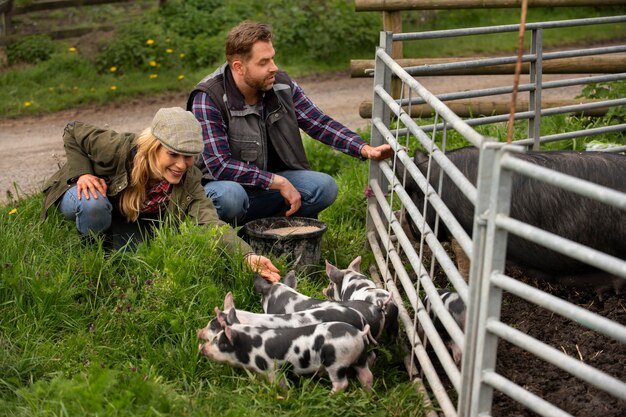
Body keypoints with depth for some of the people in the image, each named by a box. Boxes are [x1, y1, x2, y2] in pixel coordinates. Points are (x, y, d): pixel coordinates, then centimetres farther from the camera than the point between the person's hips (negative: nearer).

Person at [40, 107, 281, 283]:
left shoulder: (188, 181, -28)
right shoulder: (118, 148, -35)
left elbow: (209, 221, -44)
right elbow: (72, 132, -17)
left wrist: (248, 256, -60)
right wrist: (82, 173, -32)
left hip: (130, 222, 5)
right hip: (83, 195, -4)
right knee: (94, 204, -38)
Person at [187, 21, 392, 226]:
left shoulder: (281, 84, -5)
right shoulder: (208, 98, -21)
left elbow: (319, 123, 2)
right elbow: (219, 165, -26)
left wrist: (365, 149, -13)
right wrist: (279, 182, -26)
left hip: (268, 186, 6)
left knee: (324, 186, -17)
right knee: (229, 197, -40)